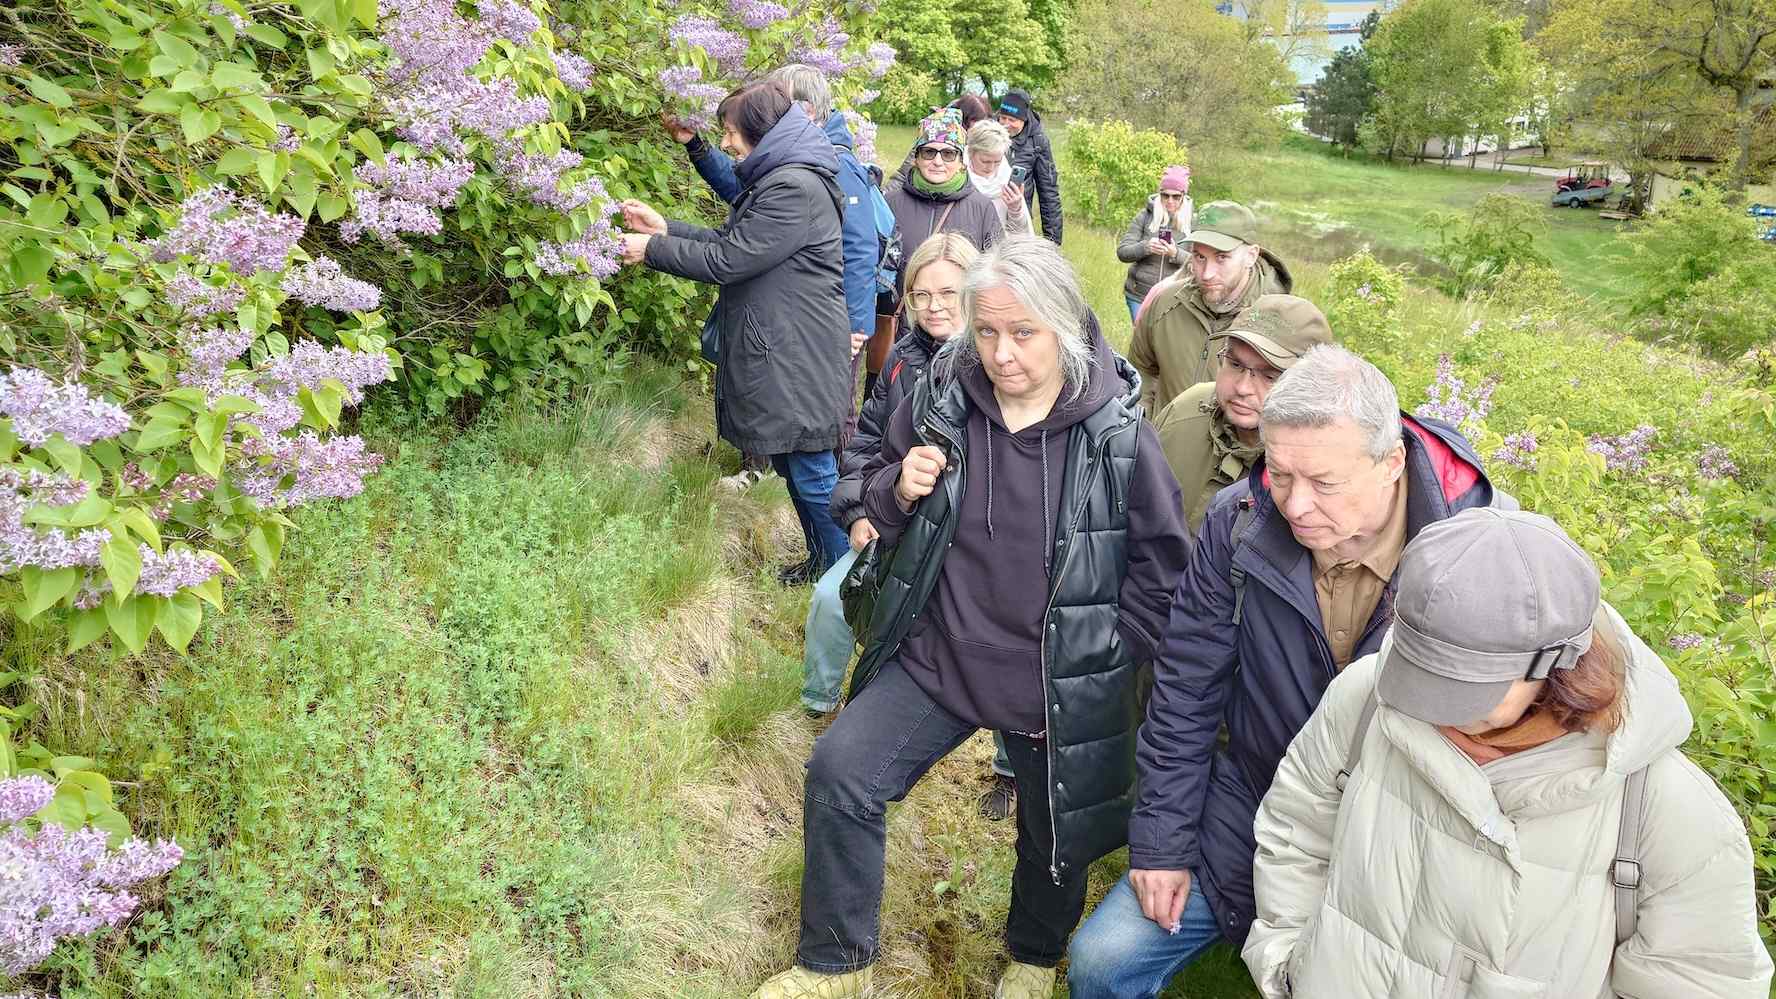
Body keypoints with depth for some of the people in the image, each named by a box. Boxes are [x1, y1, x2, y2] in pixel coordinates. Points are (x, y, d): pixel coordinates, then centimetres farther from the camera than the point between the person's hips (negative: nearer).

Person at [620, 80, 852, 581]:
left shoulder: (795, 188, -20)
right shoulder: (772, 179, 15)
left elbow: (727, 260, -19)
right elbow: (730, 241, 18)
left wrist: (651, 249, -8)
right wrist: (664, 228, 8)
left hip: (796, 358, -10)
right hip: (776, 351, 10)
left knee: (811, 471, -3)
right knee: (791, 465, 17)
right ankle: (821, 559, 30)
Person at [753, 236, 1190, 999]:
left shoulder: (1117, 432, -16)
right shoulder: (940, 400, -9)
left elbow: (1162, 565, -5)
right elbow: (880, 504, 7)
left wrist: (1107, 656, -7)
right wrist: (898, 490, -16)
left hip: (1061, 685, -2)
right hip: (938, 656, 2)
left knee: (1056, 835, 16)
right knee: (840, 770, -10)